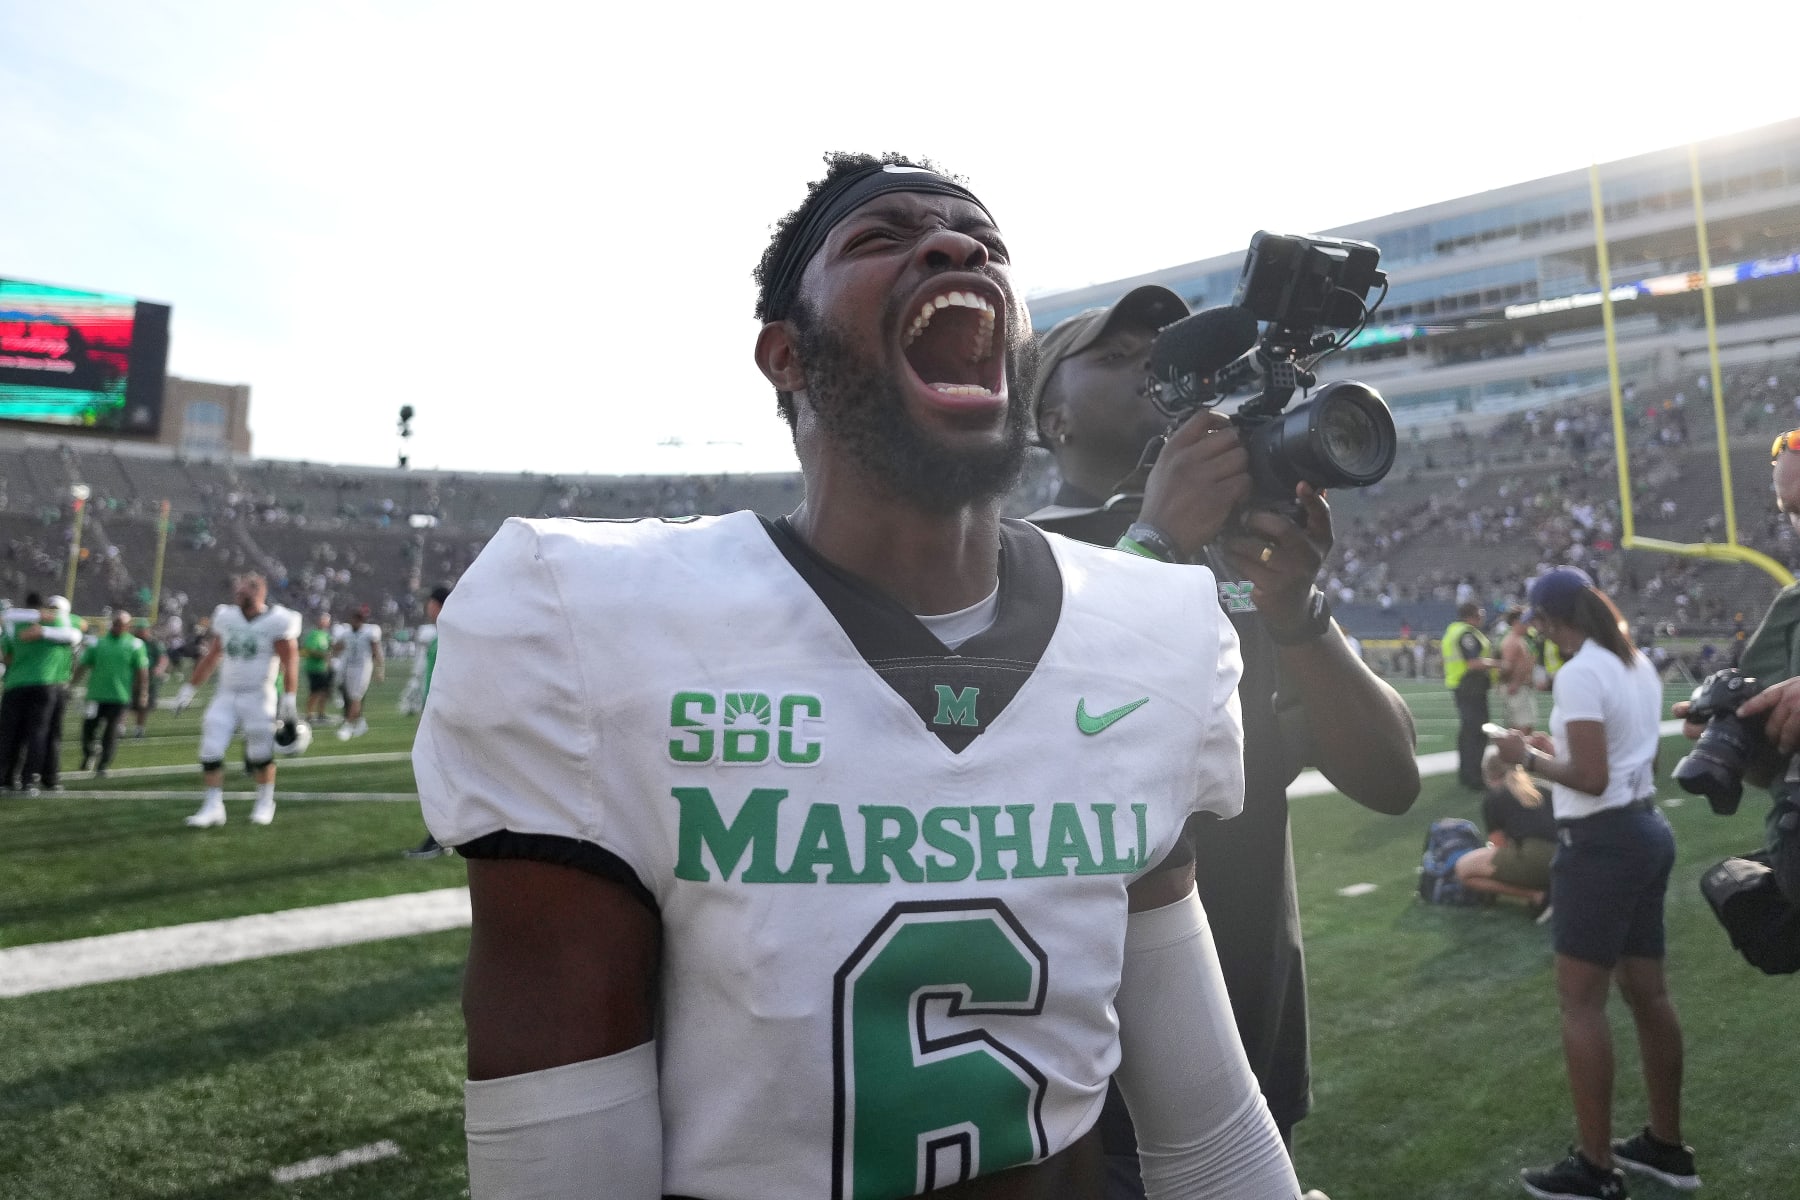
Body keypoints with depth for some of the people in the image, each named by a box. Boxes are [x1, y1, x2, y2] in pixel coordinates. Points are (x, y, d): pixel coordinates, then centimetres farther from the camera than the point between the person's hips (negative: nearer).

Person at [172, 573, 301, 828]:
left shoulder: (277, 622, -9)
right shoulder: (226, 617, 7)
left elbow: (290, 663, -9)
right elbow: (211, 657, 15)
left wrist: (289, 699, -14)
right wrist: (190, 688, 16)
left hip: (258, 697, -5)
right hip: (226, 695, 5)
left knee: (261, 754, 2)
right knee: (211, 751, -2)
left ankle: (265, 802, 22)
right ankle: (213, 806, 7)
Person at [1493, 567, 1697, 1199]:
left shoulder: (1578, 673, -18)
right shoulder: (1639, 665, 10)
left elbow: (1591, 779, -21)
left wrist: (1529, 758, -7)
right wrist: (1557, 747, 19)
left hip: (1602, 842, -9)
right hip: (1648, 829, 9)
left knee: (1581, 1001, -1)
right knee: (1648, 992, 17)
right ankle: (1667, 1146, 29)